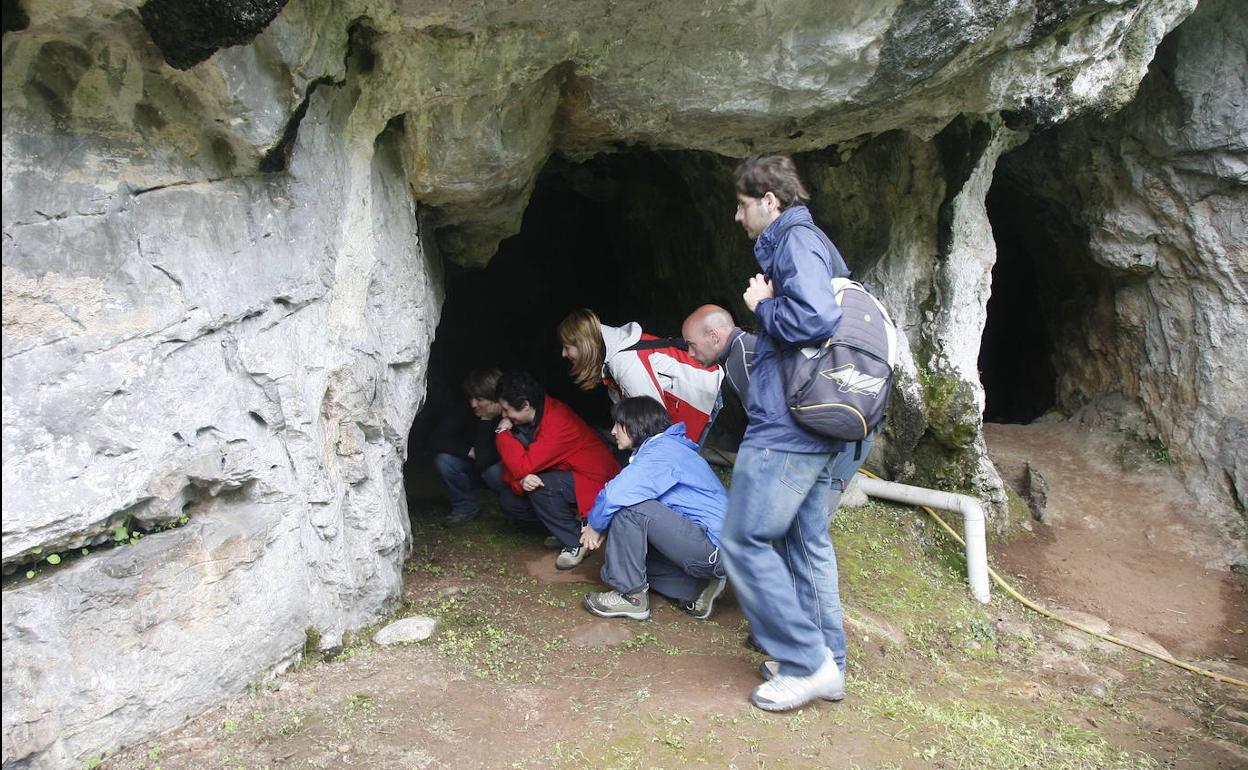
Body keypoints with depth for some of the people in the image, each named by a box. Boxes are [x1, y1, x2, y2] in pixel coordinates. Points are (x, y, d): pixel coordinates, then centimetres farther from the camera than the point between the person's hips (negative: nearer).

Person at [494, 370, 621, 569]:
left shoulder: (558, 422, -29)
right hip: (567, 479, 9)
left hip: (594, 482, -9)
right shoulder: (523, 420, -2)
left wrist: (502, 432, -20)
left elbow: (524, 467, -31)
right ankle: (567, 525, 7)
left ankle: (575, 541, -11)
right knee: (510, 499, -6)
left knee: (540, 487, -32)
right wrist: (521, 481, -23)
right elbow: (512, 470, 0)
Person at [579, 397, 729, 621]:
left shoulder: (662, 451, -14)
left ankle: (632, 596, -9)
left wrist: (595, 525, -6)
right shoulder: (668, 447, 18)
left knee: (628, 506, -19)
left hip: (714, 549, -11)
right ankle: (695, 589, 7)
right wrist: (600, 527, 4)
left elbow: (615, 494, -25)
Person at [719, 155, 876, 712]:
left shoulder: (795, 241, -10)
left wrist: (763, 306, -10)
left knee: (745, 540, -2)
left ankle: (807, 662, 5)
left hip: (785, 429, -10)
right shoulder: (817, 246, 20)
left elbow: (815, 318, -26)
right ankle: (828, 662, 25)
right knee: (808, 542, 16)